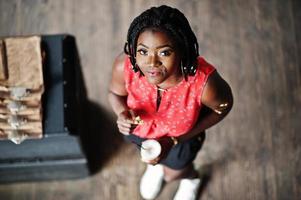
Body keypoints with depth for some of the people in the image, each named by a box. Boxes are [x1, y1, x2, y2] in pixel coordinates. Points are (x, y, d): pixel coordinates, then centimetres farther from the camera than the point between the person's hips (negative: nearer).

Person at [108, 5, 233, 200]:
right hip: (140, 125, 2)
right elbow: (116, 93, -14)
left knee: (172, 173, 28)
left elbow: (224, 106, -20)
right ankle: (157, 165, 76)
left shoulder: (204, 82, -45)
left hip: (183, 133, -2)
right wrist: (123, 113, -38)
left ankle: (192, 177, 67)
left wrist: (174, 140, -23)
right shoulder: (124, 66, -38)